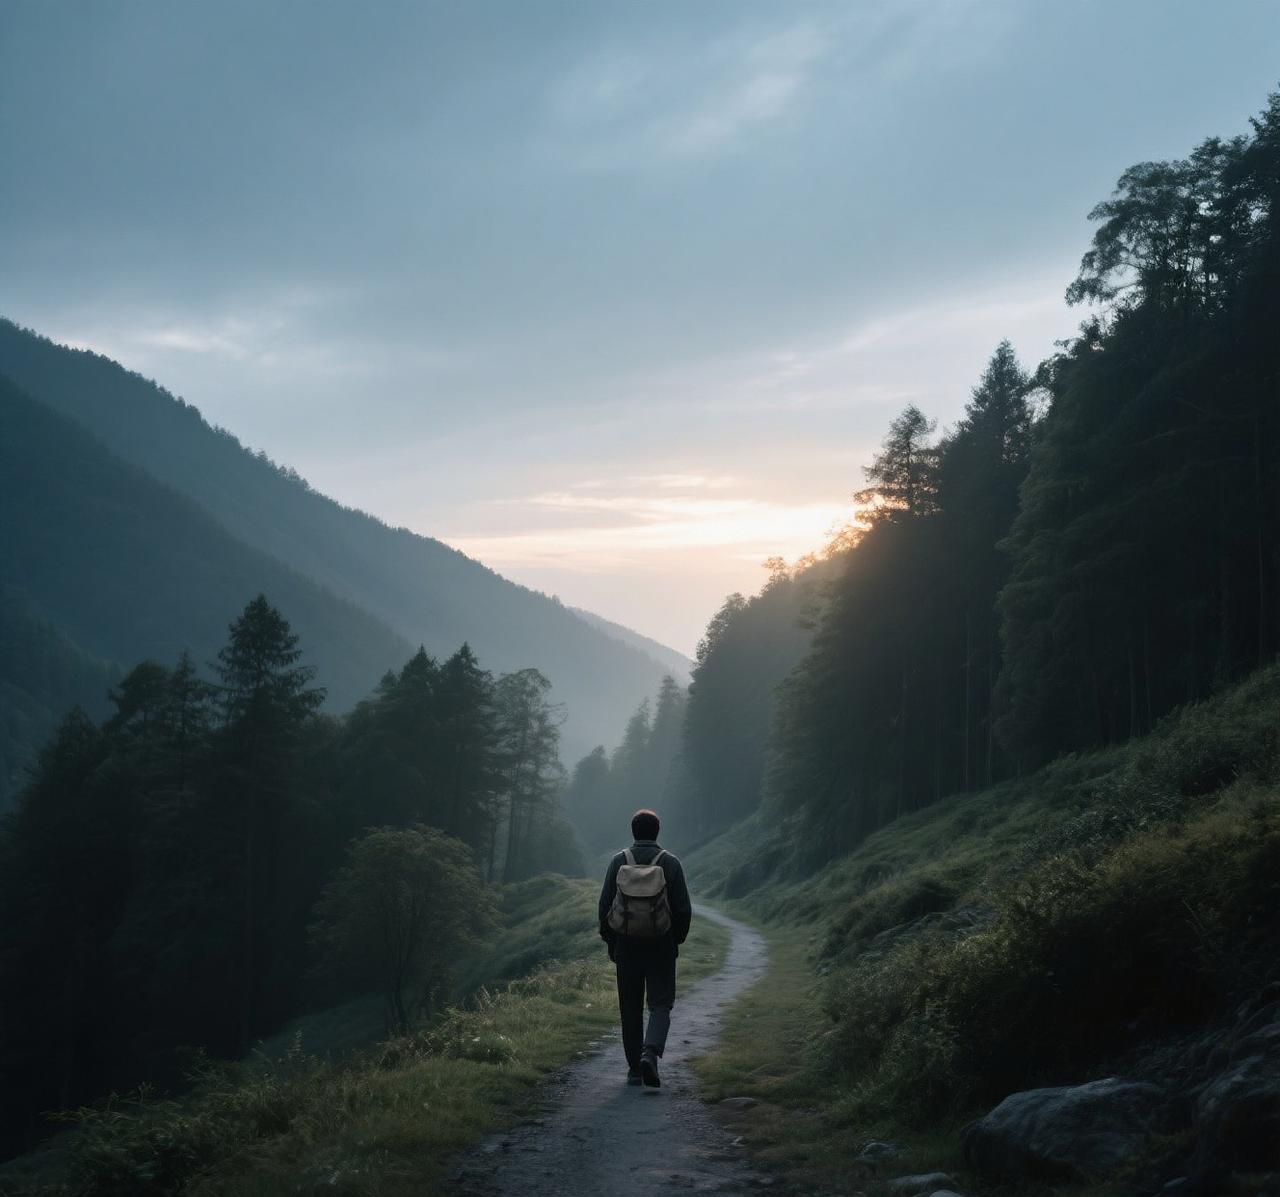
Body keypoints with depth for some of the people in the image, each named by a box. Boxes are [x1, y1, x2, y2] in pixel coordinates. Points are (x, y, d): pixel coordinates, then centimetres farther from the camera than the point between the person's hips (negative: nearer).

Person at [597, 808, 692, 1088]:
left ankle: (634, 1070, 15)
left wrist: (610, 941, 10)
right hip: (661, 947, -1)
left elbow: (604, 905, -1)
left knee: (630, 1009, 11)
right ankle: (650, 1053, -19)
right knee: (661, 1005, 5)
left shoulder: (619, 862, -2)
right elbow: (683, 908, -5)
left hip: (626, 946, 1)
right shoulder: (670, 863, -4)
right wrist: (677, 939, 10)